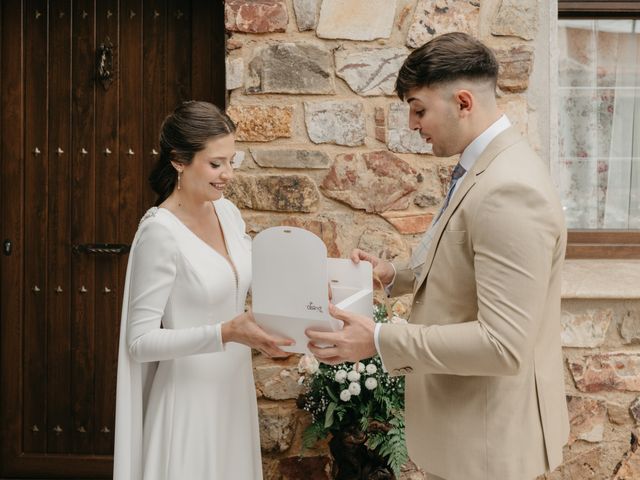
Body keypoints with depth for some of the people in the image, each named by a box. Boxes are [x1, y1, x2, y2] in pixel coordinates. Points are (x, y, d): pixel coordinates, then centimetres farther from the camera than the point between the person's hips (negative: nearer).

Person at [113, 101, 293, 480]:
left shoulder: (227, 211, 2)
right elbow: (141, 340, -20)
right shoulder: (160, 231, -19)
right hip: (191, 396, -7)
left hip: (233, 388, 7)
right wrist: (226, 334, -28)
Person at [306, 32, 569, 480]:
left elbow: (503, 345, -29)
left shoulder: (509, 190, -27)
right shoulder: (483, 166, 6)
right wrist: (395, 274, 3)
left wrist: (380, 340, -25)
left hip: (487, 432, -9)